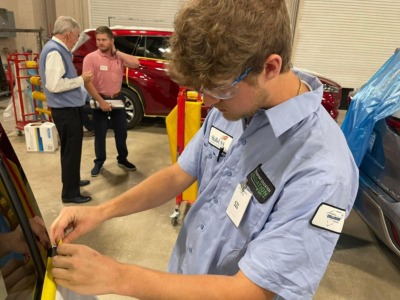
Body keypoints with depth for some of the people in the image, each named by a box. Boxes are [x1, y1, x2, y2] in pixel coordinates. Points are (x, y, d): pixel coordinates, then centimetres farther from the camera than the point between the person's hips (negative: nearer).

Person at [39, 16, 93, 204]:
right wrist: (81, 79, -19)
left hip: (68, 108, 10)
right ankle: (70, 193, 10)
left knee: (71, 149, 21)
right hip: (66, 110, -10)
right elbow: (54, 85, -28)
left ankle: (73, 181, 37)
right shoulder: (54, 51, -19)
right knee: (71, 150, -2)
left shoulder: (58, 49, 12)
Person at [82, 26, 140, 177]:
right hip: (101, 100, -3)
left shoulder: (119, 56, 1)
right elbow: (87, 83, -16)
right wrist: (101, 102, -19)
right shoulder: (91, 58, -11)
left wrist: (117, 52, -12)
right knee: (100, 134, 7)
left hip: (118, 98, 4)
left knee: (121, 132, 12)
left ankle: (122, 159, 29)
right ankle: (99, 163, 23)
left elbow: (135, 64, -15)